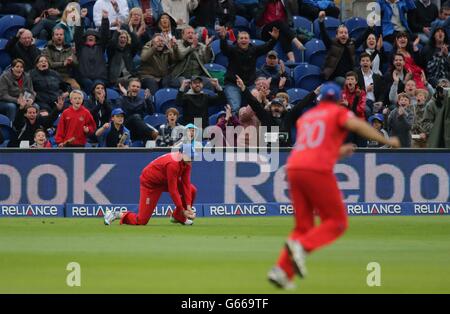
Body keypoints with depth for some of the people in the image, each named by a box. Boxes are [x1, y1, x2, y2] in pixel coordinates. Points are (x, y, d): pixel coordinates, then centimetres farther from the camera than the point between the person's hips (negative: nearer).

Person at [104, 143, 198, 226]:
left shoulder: (186, 162, -11)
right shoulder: (173, 164, -35)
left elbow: (186, 183, -9)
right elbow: (173, 190, -32)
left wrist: (188, 206, -16)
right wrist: (182, 210, -27)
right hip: (150, 183, -8)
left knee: (191, 190, -6)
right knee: (141, 221, -13)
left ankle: (178, 217, 12)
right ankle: (116, 215, 8)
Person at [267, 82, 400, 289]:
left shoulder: (305, 117, 27)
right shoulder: (338, 112, 10)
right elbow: (357, 125, -11)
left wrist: (337, 152, 47)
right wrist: (386, 141, -11)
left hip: (293, 168, 6)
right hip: (318, 171, -6)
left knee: (303, 226, 12)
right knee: (337, 222, 3)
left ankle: (281, 270, -4)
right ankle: (301, 247, -22)